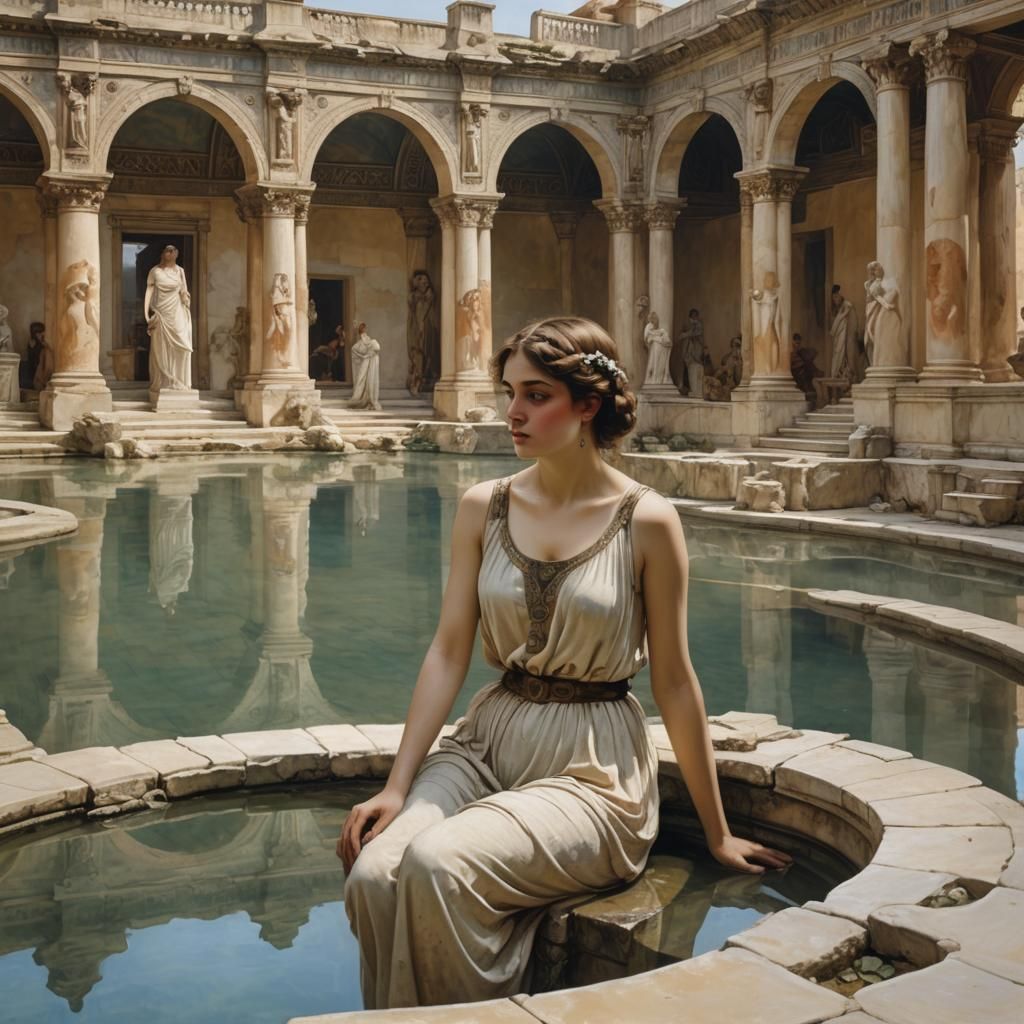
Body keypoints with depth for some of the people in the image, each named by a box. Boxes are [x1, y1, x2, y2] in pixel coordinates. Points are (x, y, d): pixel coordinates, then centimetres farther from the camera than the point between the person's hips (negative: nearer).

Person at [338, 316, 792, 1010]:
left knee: (436, 863, -28)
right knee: (372, 876, -23)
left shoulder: (646, 522, -7)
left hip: (592, 768, -4)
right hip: (490, 740, 4)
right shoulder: (484, 508, 4)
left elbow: (674, 682, -2)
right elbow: (449, 653, 3)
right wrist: (398, 786, -4)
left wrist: (717, 834, 4)